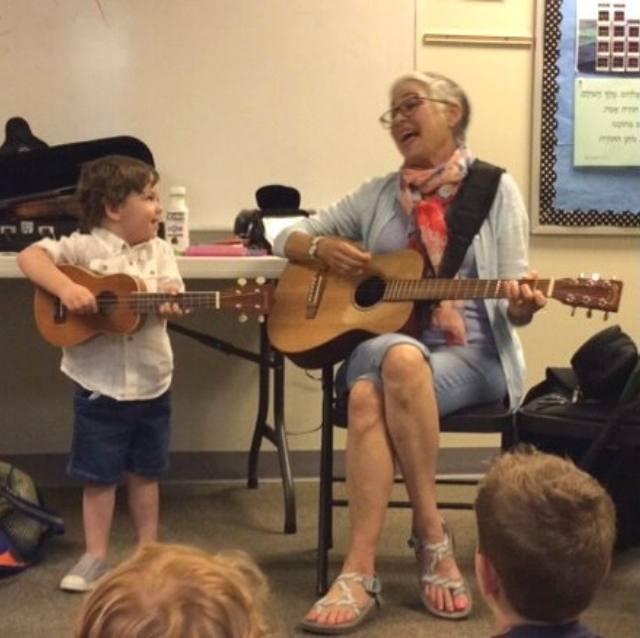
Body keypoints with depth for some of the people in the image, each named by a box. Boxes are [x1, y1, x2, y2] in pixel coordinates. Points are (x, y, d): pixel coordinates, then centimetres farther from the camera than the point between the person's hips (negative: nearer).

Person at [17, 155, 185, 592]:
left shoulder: (160, 250, 3)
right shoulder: (86, 247, -11)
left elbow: (171, 297, -3)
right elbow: (30, 256, -18)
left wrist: (170, 302, -27)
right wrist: (66, 288, -31)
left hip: (151, 381, 4)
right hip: (100, 384, -3)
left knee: (145, 471, 15)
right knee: (99, 474, 6)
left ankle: (148, 551, 28)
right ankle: (96, 556, 19)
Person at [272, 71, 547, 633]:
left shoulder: (496, 189, 5)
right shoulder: (377, 195, 14)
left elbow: (512, 305, 1)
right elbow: (288, 238, 19)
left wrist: (522, 305, -23)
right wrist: (322, 248, -4)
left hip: (470, 354, -3)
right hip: (380, 340, 3)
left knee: (373, 396, -36)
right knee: (367, 396, -35)